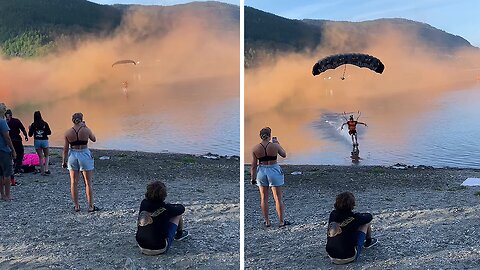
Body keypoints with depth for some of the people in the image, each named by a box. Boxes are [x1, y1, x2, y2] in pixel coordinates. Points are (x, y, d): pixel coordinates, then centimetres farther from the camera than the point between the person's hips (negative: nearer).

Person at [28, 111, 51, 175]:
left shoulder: (33, 125, -5)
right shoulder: (45, 124, -5)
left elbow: (30, 135, -1)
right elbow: (49, 132, 1)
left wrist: (30, 129, 17)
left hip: (37, 141, 0)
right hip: (44, 141, 0)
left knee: (40, 157, 8)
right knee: (46, 156, 13)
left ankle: (42, 171, 8)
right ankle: (46, 169, -3)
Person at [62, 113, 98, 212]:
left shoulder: (68, 132, -5)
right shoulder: (86, 130, -10)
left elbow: (65, 149, -1)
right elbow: (94, 139, 9)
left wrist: (64, 161, 10)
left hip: (73, 156, 2)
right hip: (85, 155, -2)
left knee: (74, 183, 12)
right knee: (88, 183, 5)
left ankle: (76, 206, 17)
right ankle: (91, 206, 9)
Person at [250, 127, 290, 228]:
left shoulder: (255, 148, -7)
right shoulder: (275, 146, -11)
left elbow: (253, 165, -4)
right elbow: (284, 155, 7)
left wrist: (253, 178, 6)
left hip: (261, 171, 2)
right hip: (274, 171, -2)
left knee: (264, 198, 13)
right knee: (278, 198, 6)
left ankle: (266, 221, 20)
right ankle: (281, 221, 13)